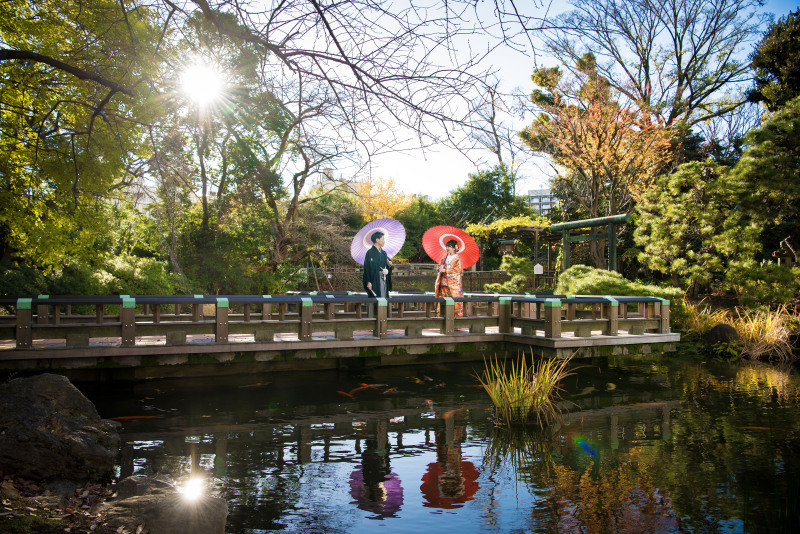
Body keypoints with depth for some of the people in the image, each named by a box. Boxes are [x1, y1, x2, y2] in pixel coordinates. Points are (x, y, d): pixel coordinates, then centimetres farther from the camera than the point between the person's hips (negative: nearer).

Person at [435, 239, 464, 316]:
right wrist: (440, 268, -5)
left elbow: (459, 269, -11)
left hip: (454, 283, -6)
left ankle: (457, 316, -8)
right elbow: (438, 267, 20)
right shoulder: (445, 257, 19)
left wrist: (445, 270, -12)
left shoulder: (457, 258, 0)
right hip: (444, 283, 6)